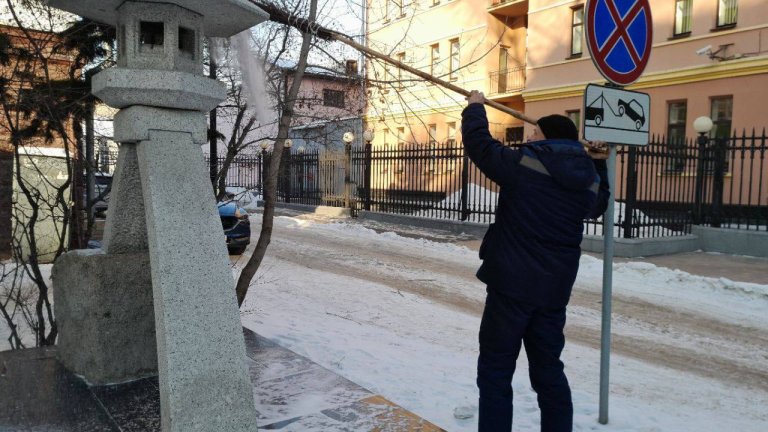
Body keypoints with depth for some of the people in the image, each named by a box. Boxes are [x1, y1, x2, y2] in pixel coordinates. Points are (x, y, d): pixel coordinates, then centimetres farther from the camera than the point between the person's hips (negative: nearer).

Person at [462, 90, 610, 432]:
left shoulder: (523, 163, -11)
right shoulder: (589, 179, 7)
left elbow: (479, 144, -1)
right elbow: (598, 205, 30)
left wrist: (475, 107, 16)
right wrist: (598, 164, 34)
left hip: (511, 284, -6)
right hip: (554, 289, 6)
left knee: (495, 369, 5)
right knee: (548, 370, 18)